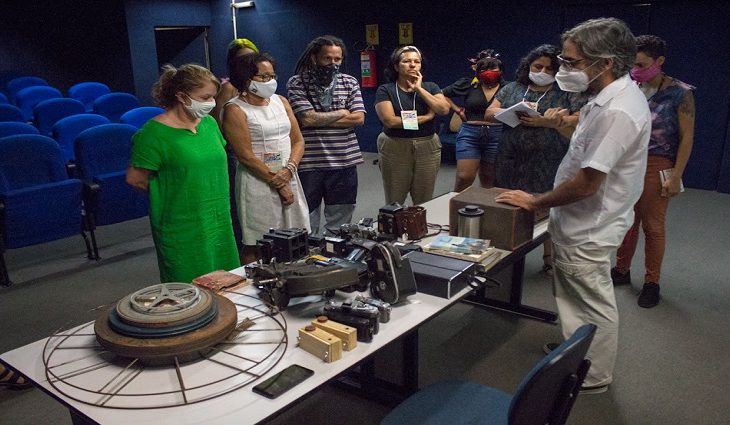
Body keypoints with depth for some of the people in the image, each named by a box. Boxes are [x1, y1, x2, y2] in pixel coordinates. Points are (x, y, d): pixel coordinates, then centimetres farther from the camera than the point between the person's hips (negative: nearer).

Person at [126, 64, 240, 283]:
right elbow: (135, 178, -11)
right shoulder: (155, 132, -14)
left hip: (219, 221, 7)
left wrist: (212, 195, 13)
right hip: (182, 229, -6)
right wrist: (168, 192, 1)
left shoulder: (209, 123, 7)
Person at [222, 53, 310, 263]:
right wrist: (277, 183, -11)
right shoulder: (235, 110, -7)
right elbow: (246, 156, -12)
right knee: (256, 246, -2)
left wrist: (289, 170, -9)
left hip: (288, 178, 6)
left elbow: (298, 140, 9)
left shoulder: (281, 101, 11)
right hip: (258, 182, -6)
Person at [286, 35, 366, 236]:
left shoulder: (350, 82, 8)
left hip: (345, 161, 3)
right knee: (306, 223, 7)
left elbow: (359, 118, -3)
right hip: (309, 163, -2)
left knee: (340, 223, 11)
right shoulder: (297, 83, -2)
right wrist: (341, 113, -2)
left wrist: (319, 119, -8)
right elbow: (307, 119, -14)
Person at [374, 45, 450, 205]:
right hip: (395, 148, -2)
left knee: (425, 202, 8)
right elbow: (389, 120, -16)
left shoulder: (430, 87, 8)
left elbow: (444, 110, -9)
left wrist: (419, 89, -10)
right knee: (394, 203, 5)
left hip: (427, 148, 3)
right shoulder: (385, 90, -2)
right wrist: (425, 117, -10)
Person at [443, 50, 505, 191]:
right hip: (470, 134, -1)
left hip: (496, 136, 1)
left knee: (488, 180, 11)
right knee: (464, 177, -6)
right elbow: (443, 95, 12)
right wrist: (457, 110, 5)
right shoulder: (468, 84, 4)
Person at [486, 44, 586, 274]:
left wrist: (546, 122, -18)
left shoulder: (567, 92, 4)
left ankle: (550, 259, 16)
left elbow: (581, 120, -6)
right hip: (512, 162, 3)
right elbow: (490, 113, 9)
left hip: (549, 165, -2)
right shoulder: (513, 88, 13)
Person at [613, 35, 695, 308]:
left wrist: (676, 177, -11)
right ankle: (622, 271, 28)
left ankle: (651, 283, 19)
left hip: (656, 167, -4)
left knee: (653, 226, 5)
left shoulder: (679, 93, -9)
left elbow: (687, 138, -8)